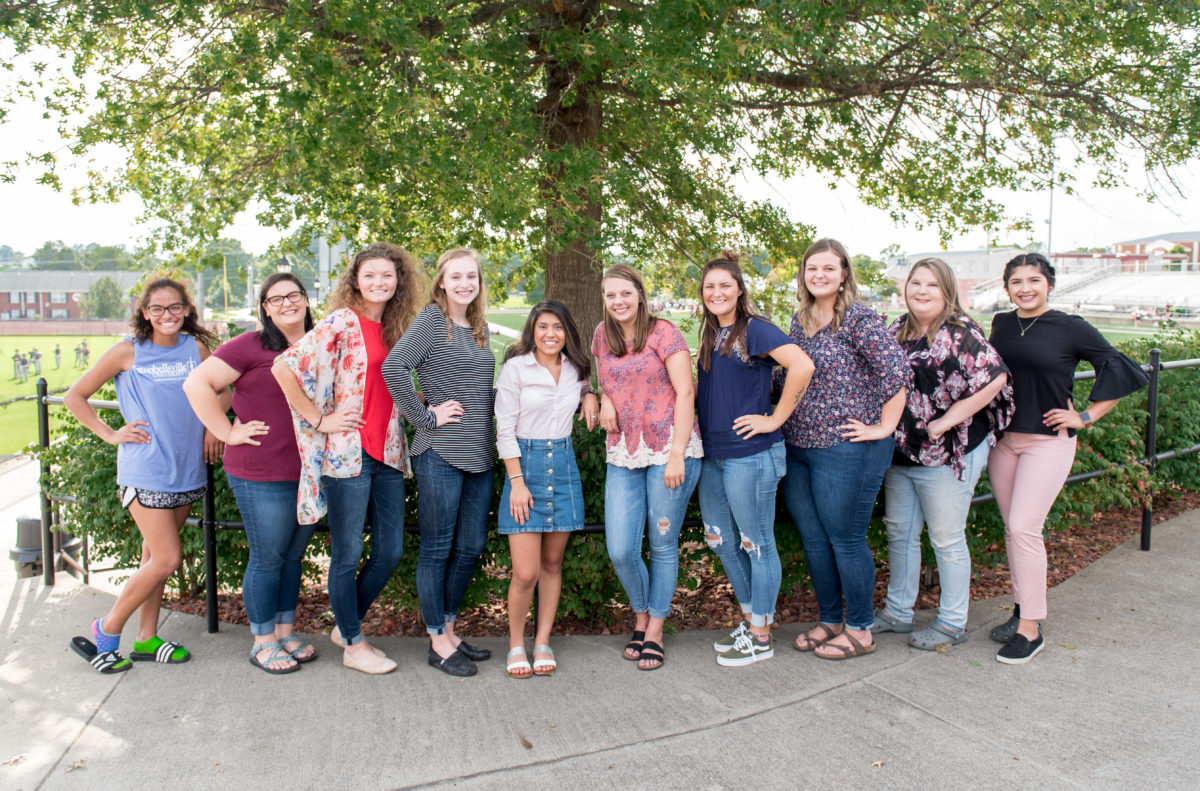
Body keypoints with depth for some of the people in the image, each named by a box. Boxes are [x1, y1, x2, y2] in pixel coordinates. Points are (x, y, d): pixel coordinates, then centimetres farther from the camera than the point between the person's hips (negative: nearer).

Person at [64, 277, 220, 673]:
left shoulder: (196, 347, 4)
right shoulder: (128, 352, -6)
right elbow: (74, 396, 2)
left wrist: (212, 426, 5)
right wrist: (111, 434, -5)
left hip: (187, 468, 4)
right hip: (145, 471, -4)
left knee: (155, 556, 13)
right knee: (166, 559, -7)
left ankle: (146, 639, 25)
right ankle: (107, 629, 14)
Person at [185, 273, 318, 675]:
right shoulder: (251, 346, -9)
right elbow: (197, 384, -14)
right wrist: (228, 433, -13)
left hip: (310, 472, 6)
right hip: (263, 476, -6)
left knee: (294, 555, 16)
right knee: (267, 558, 5)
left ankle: (285, 632, 31)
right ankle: (263, 642, 21)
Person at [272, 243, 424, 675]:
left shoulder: (394, 328, 13)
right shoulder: (342, 322, -9)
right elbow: (284, 367, -16)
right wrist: (319, 420, -13)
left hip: (387, 453, 7)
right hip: (347, 453, -7)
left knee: (390, 551, 11)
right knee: (348, 553, 5)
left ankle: (347, 625, 32)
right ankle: (354, 646, 20)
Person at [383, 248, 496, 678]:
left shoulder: (480, 326, 14)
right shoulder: (432, 319, -8)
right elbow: (394, 367, -21)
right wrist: (425, 416, -17)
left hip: (479, 452, 7)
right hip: (440, 453, -7)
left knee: (470, 546, 13)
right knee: (438, 547, 4)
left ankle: (449, 629, 29)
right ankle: (438, 642, 16)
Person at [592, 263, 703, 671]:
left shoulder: (663, 332, -5)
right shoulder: (602, 334, 10)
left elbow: (685, 392, -9)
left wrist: (677, 455, -14)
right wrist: (604, 398, 6)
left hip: (669, 450, -4)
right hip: (623, 455, 4)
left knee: (663, 545, 4)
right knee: (620, 551, -1)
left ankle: (655, 632, 20)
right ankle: (641, 617, 26)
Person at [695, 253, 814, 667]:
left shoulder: (754, 329, -10)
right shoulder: (710, 334, 14)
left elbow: (802, 366, -23)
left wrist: (776, 418, -18)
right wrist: (699, 425, 13)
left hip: (750, 454, -8)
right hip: (712, 454, 9)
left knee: (756, 542, 3)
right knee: (722, 540, 16)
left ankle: (761, 637, 16)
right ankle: (750, 619, 33)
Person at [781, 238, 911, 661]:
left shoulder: (859, 319, -11)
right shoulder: (800, 320, 11)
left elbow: (898, 369, -19)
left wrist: (884, 427, -16)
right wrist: (782, 419, 14)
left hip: (846, 448, -7)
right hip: (797, 447, 7)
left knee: (845, 539, 2)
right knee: (813, 539, 14)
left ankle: (860, 631, 19)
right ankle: (830, 621, 30)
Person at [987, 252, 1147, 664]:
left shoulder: (1071, 329, -7)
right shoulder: (1001, 324, 6)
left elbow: (1122, 371, -1)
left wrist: (1085, 417, -4)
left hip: (1048, 441, -5)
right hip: (1002, 439, 5)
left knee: (1024, 528, -11)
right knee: (1012, 528, 10)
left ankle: (1031, 629, -1)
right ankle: (1023, 609, 24)